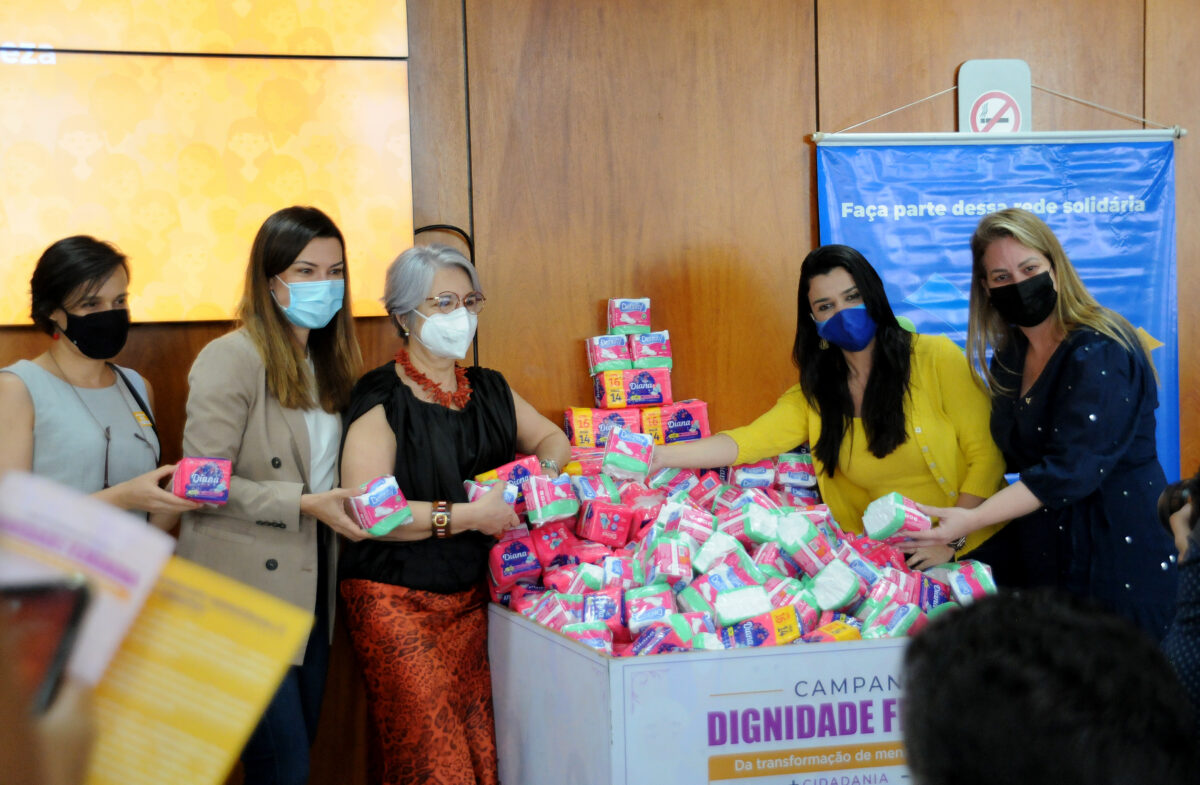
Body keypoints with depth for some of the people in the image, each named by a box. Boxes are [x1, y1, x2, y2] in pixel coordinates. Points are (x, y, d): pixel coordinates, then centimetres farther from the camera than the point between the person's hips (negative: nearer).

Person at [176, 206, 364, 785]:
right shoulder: (231, 358, -12)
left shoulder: (326, 362, 12)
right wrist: (303, 504, -21)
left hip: (308, 585, 7)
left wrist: (347, 500, 3)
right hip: (246, 592, -7)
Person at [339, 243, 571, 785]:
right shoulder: (382, 400, -9)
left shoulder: (489, 391, 13)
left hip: (468, 597, 6)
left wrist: (542, 474, 2)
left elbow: (552, 439, 27)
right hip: (396, 601, -6)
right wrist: (471, 515, -19)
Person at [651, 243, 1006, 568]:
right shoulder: (814, 394, 9)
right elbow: (749, 441, -2)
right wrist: (661, 455, -16)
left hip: (973, 550, -4)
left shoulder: (935, 357, -4)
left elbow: (988, 454, -4)